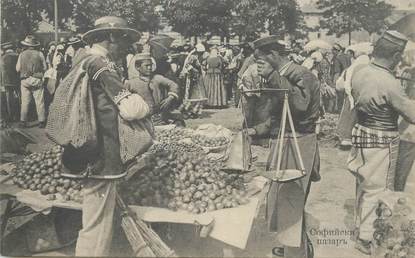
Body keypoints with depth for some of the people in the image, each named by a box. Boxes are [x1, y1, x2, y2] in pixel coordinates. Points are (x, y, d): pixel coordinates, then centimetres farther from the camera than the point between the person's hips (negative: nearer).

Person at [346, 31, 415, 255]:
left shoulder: (359, 72, -4)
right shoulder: (390, 84, -26)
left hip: (361, 133, 8)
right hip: (382, 141, -8)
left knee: (363, 184, 22)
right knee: (378, 190, 6)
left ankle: (360, 224, 39)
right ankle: (367, 238, 16)